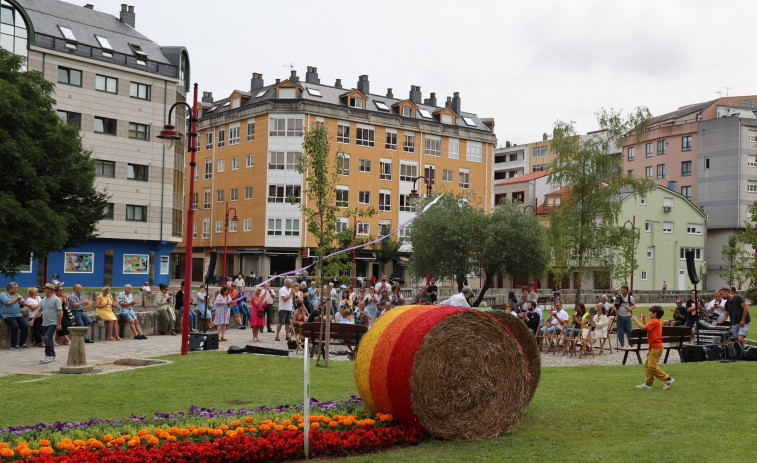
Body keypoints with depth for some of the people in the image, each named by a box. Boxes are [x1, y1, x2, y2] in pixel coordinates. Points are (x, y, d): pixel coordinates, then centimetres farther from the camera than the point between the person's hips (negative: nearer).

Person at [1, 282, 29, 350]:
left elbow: (24, 303, 9)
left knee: (25, 326, -13)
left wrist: (22, 302, -14)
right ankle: (14, 345, -18)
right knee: (15, 326, -28)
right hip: (8, 315, -6)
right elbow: (8, 302, -18)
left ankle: (22, 343, 0)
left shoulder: (17, 295, 18)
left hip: (18, 315, 6)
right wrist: (17, 298, -6)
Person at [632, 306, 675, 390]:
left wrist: (635, 320, -12)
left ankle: (668, 379, -5)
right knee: (647, 365, 11)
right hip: (653, 347, 10)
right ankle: (648, 383, 14)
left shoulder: (654, 322, -17)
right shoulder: (657, 322, 15)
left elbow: (643, 327, -23)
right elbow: (648, 328, 20)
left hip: (656, 347, -10)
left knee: (652, 366, -11)